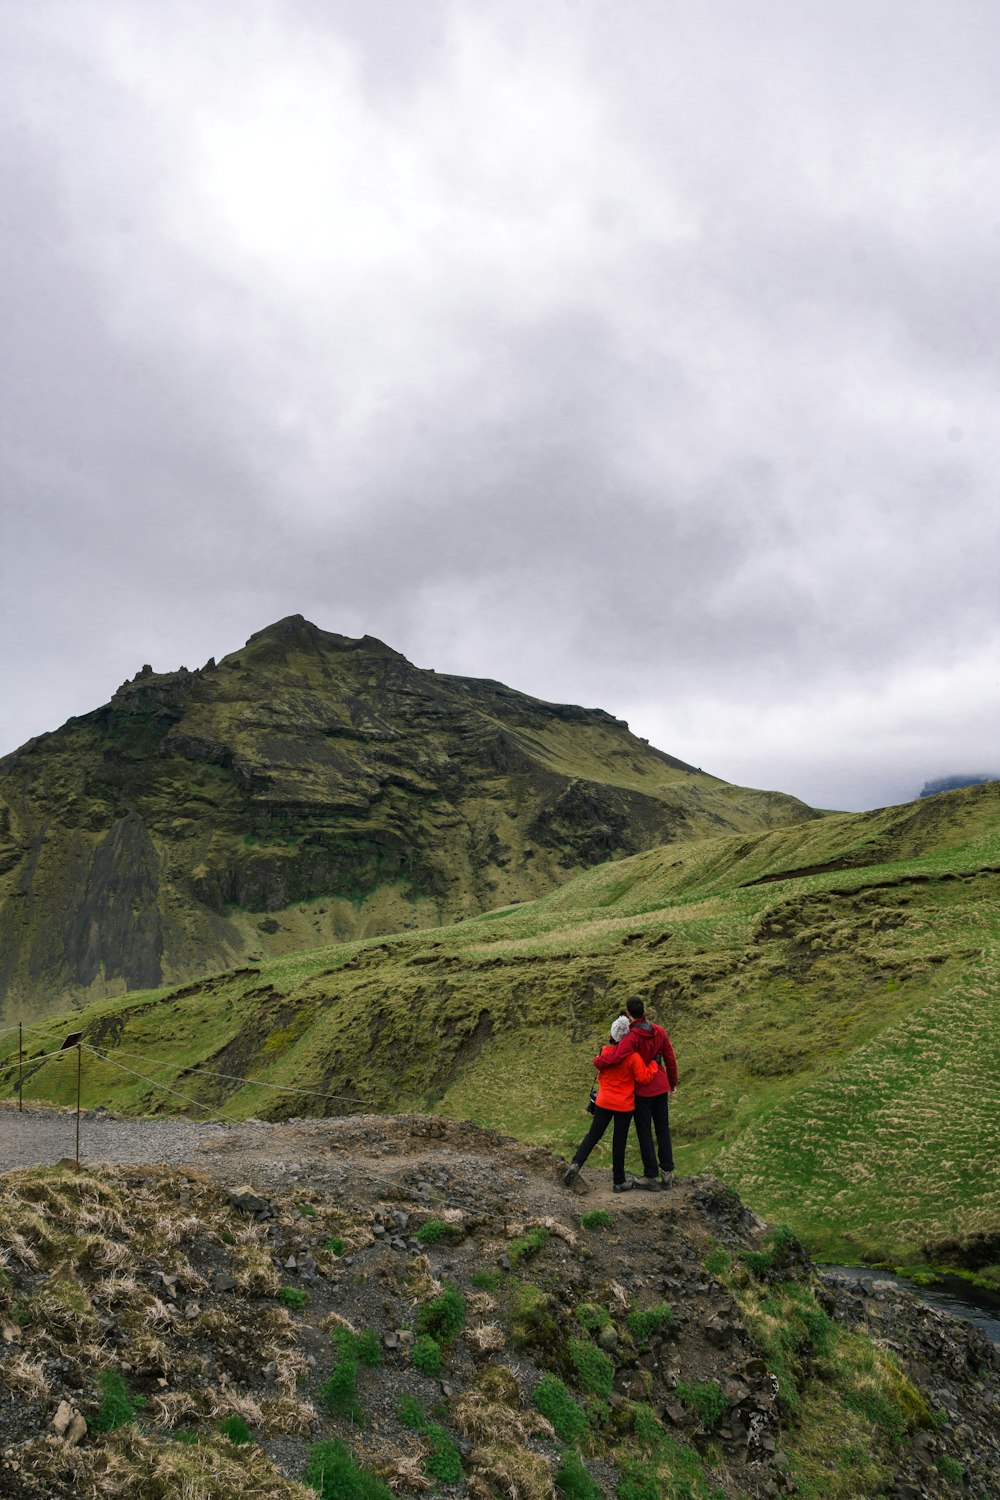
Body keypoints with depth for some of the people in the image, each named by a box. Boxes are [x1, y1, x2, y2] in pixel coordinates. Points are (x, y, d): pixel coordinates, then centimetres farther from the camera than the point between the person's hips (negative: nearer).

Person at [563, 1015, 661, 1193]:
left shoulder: (604, 1051, -6)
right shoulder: (633, 1056, -18)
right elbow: (644, 1078, -15)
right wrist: (654, 1063, -6)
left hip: (604, 1102, 3)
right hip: (624, 1105, -3)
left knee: (593, 1135, 12)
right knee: (619, 1141, 8)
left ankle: (576, 1163, -10)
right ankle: (619, 1181, 19)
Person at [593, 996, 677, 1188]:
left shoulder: (632, 1037, -22)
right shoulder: (659, 1031, -2)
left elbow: (614, 1058, -34)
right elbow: (670, 1059, 6)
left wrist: (597, 1062, -12)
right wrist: (672, 1082, 20)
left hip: (642, 1090, -5)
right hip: (661, 1087, 5)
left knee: (644, 1132, 5)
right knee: (663, 1129, 13)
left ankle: (651, 1176, 9)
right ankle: (667, 1172, 13)